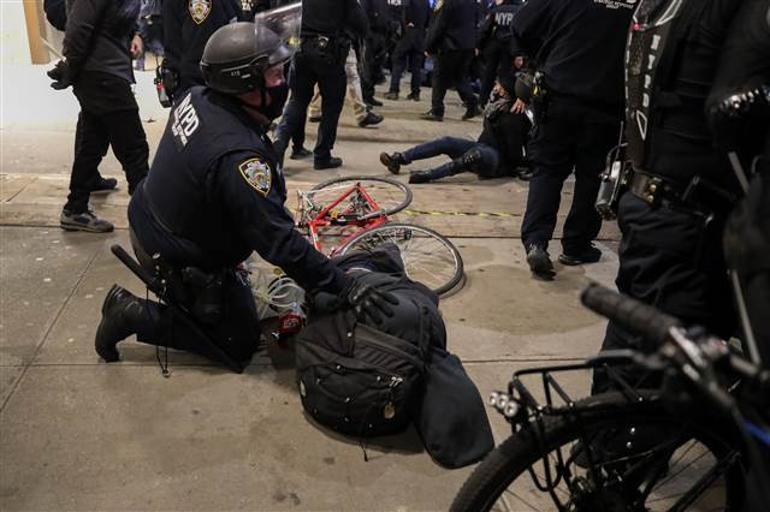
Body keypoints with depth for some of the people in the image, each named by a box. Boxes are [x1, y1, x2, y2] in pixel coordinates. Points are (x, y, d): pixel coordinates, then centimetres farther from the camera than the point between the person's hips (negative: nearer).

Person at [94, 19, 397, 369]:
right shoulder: (237, 157, -36)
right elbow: (281, 243, -34)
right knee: (240, 345, 7)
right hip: (178, 261, -9)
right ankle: (137, 316, 2)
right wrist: (346, 288, -30)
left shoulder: (196, 98, -12)